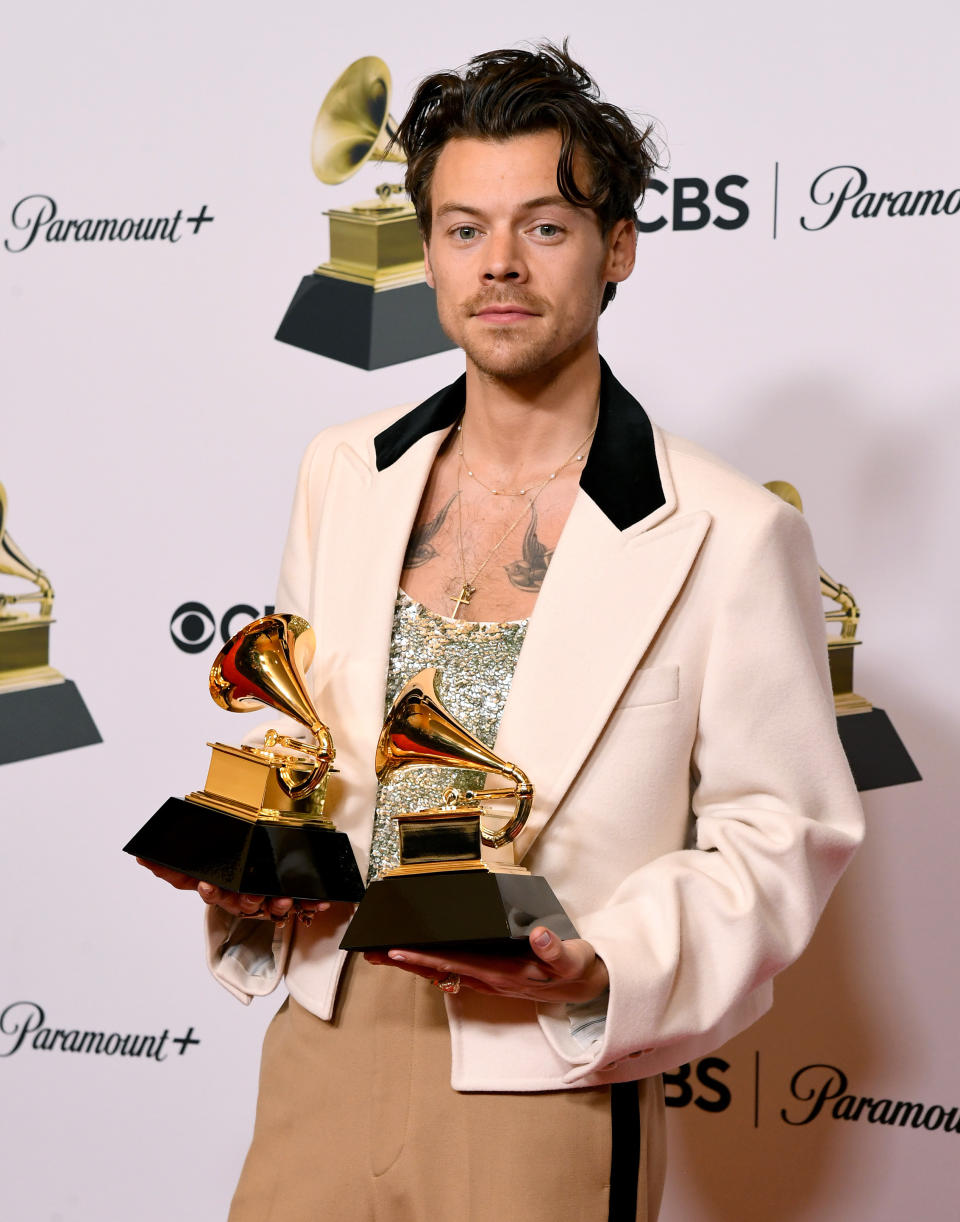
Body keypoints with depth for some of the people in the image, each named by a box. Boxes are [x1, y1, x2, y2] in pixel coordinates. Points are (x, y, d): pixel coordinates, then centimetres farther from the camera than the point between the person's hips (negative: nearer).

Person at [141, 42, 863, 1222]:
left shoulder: (729, 536, -12)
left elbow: (783, 831, -7)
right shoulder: (343, 474, 4)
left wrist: (603, 970, -19)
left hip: (547, 1085, -4)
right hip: (326, 1045, 4)